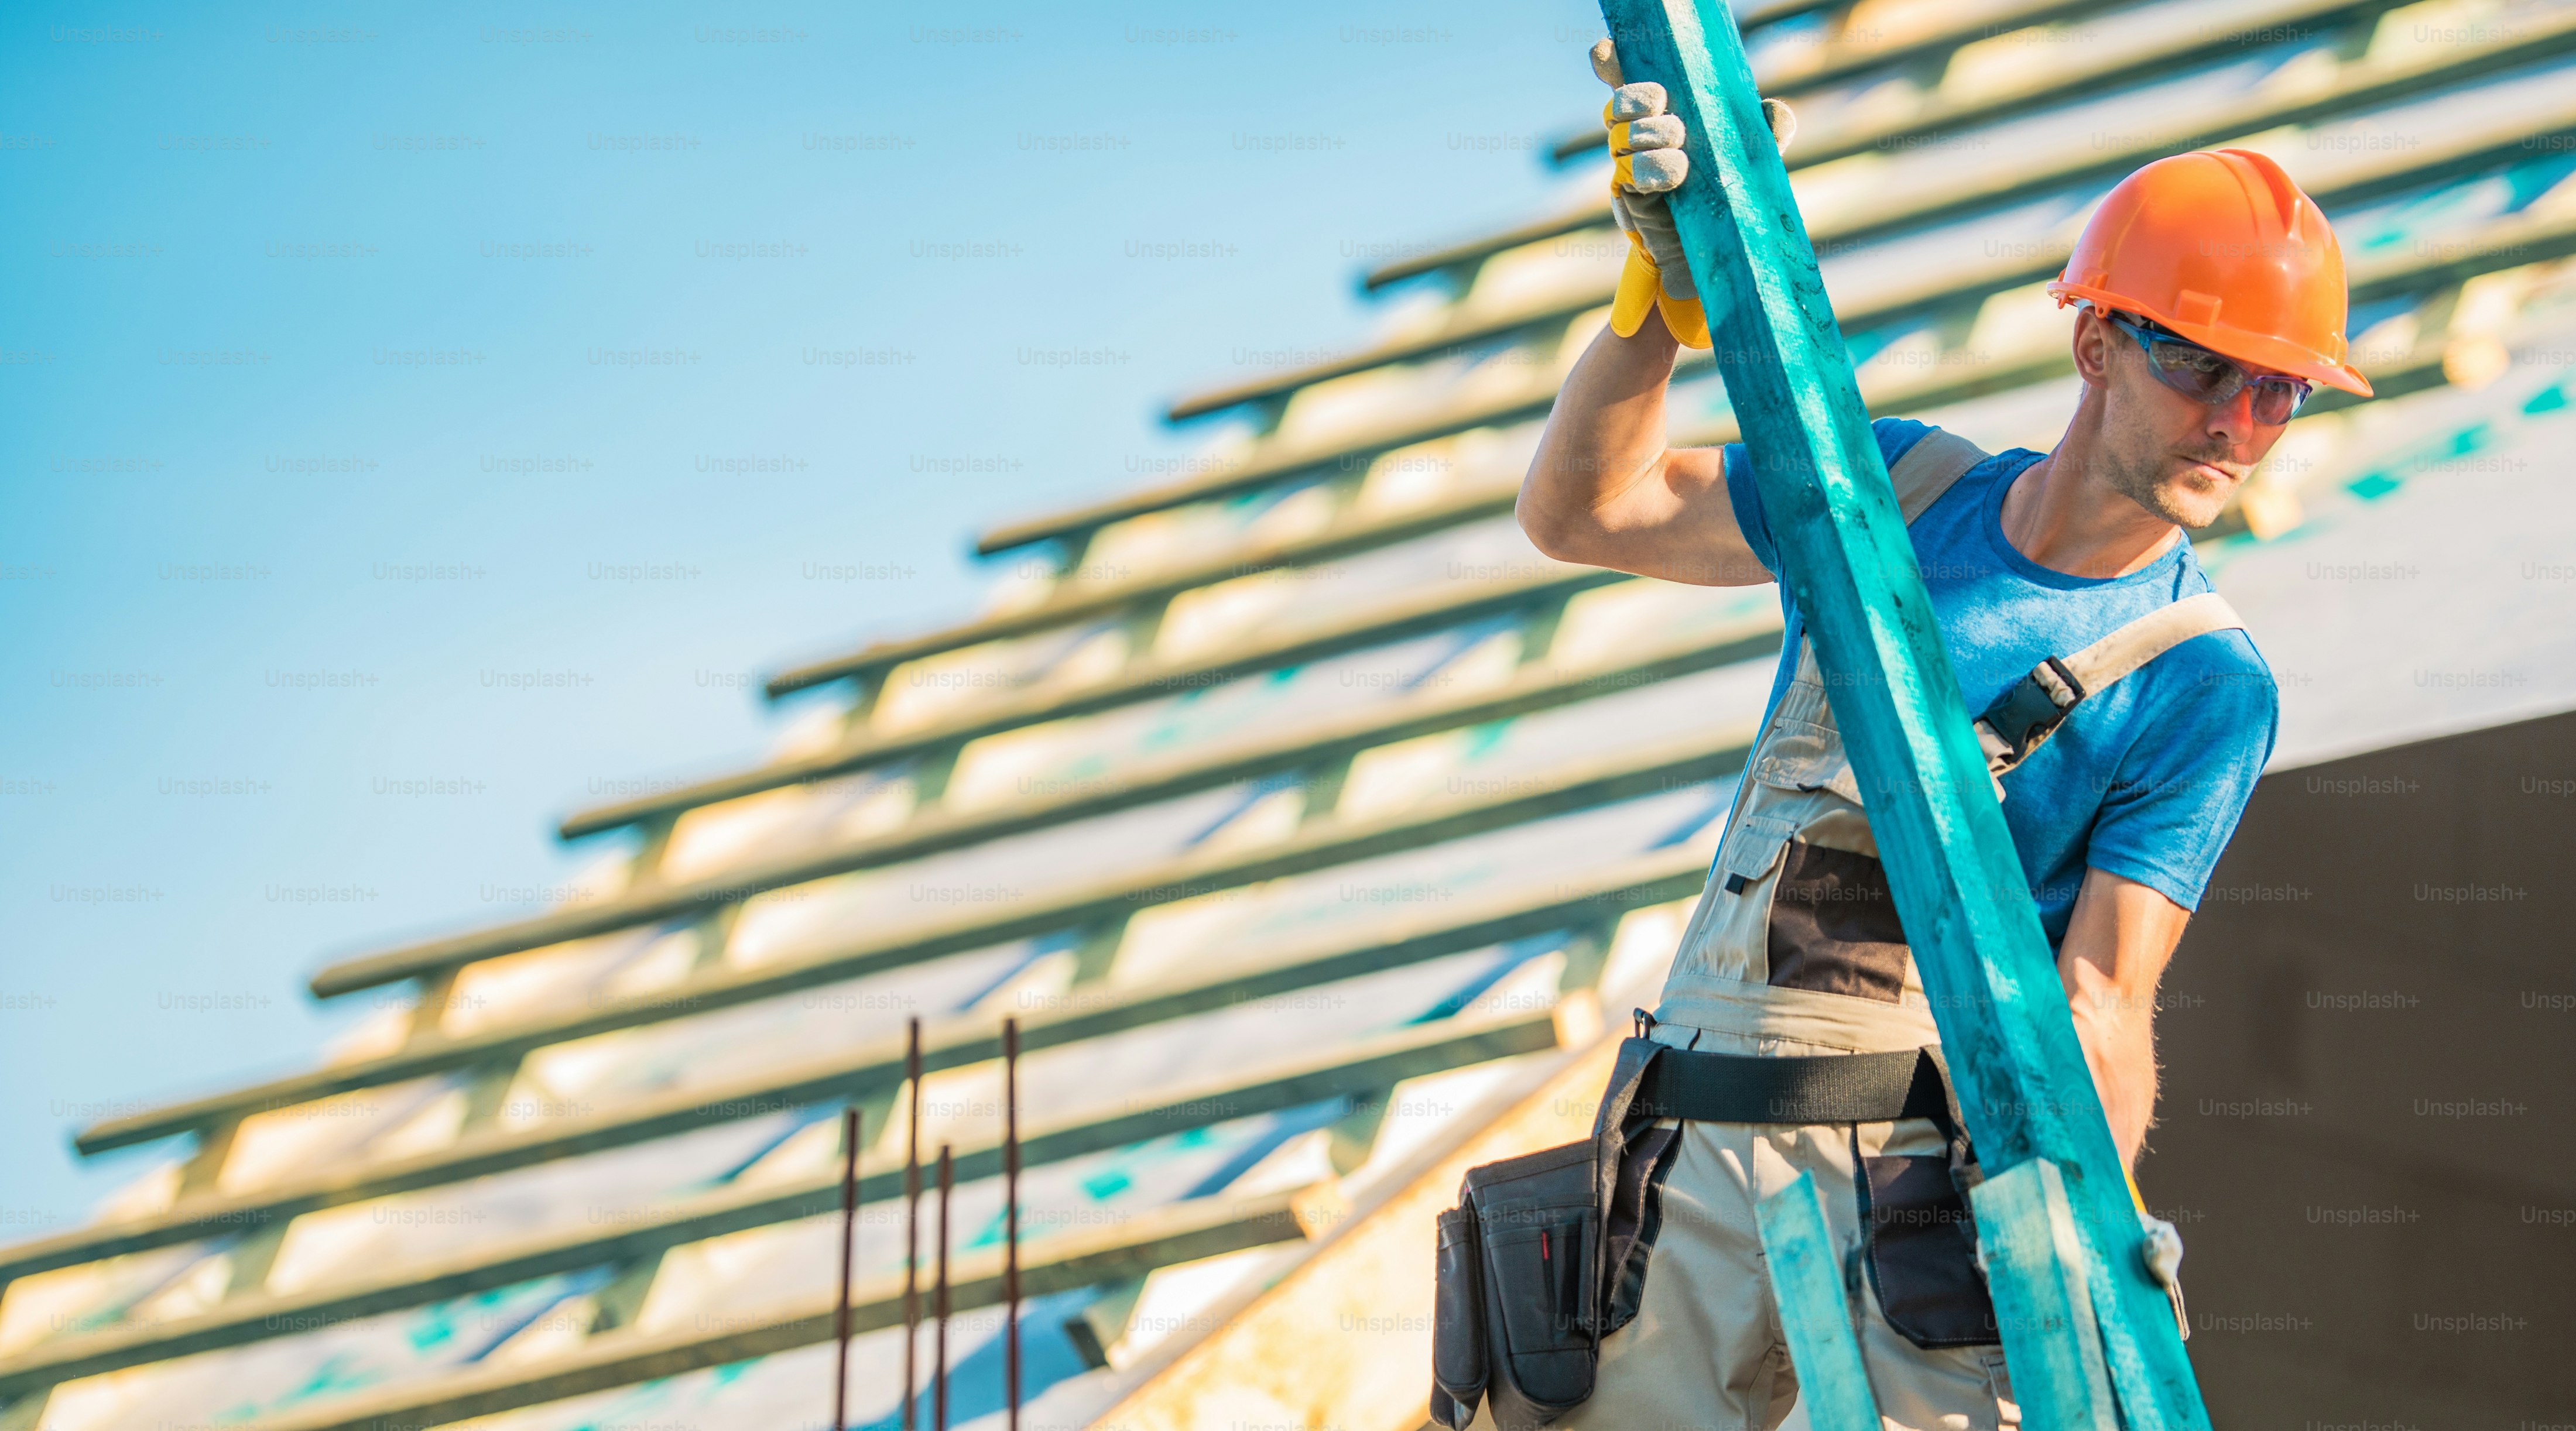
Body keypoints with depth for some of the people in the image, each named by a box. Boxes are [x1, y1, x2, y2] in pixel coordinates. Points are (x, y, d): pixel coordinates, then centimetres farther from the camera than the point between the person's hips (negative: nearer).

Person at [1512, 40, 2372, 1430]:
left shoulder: (2205, 683, -4)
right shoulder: (1900, 485, 9)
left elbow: (2101, 1006, -11)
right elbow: (1578, 510, 10)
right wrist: (1663, 292, -4)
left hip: (1934, 1150, -4)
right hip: (1703, 1145, 4)